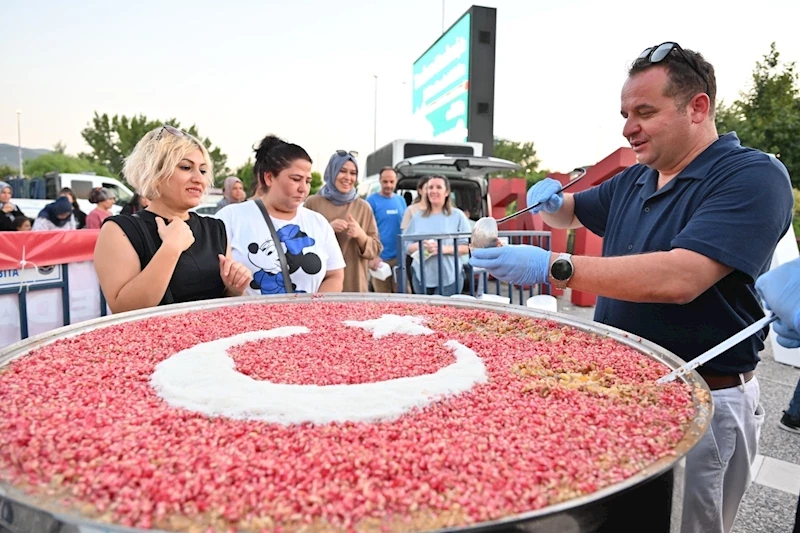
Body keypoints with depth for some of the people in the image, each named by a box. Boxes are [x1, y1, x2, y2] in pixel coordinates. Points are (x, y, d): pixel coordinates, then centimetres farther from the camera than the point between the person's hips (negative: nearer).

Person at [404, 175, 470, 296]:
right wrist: (419, 246, -11)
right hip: (421, 277, 3)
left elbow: (467, 247, -1)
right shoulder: (417, 217, 12)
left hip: (449, 278, -3)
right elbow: (406, 246, 12)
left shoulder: (457, 215, 2)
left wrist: (445, 249, -17)